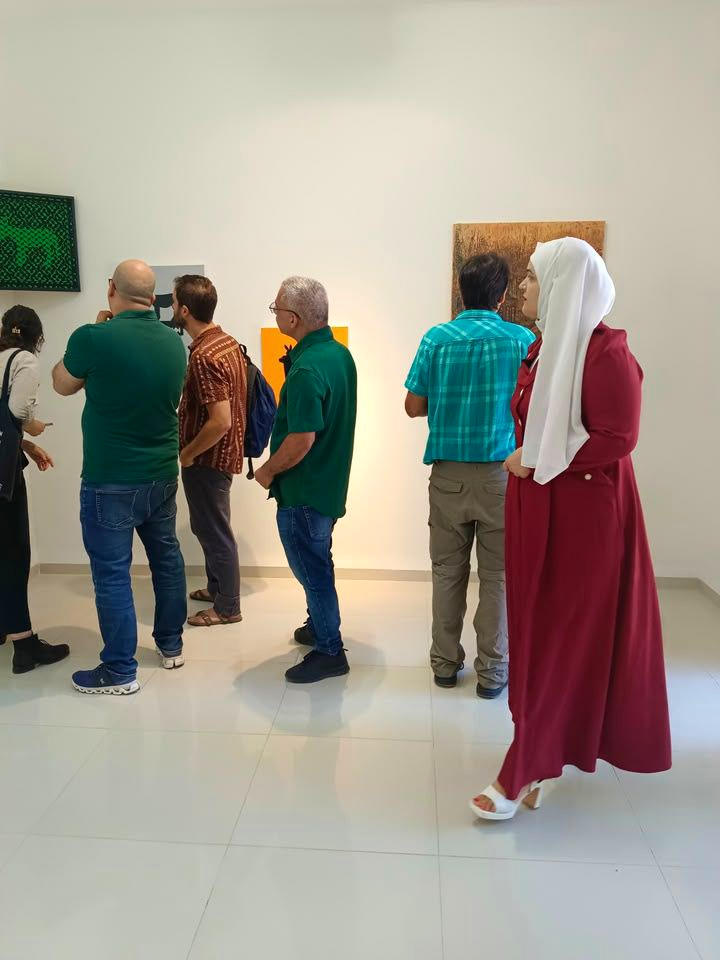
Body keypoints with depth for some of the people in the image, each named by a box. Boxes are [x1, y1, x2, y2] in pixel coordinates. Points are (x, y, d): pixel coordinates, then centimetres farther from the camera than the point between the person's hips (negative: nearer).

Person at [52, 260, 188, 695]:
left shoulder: (94, 338, -17)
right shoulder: (174, 342, -1)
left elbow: (62, 385, 1)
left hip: (110, 481, -5)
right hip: (162, 475, 6)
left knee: (112, 572, 4)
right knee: (167, 557, 18)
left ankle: (120, 671, 14)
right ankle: (171, 645, 33)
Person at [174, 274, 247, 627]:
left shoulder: (204, 356, -25)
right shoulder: (227, 341, 4)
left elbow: (220, 421, -30)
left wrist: (187, 453, -15)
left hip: (208, 458, -9)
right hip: (223, 452, 10)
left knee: (214, 531, 5)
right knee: (207, 526, 23)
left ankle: (227, 607, 20)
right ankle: (217, 587, 40)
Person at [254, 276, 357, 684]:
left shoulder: (307, 370, -26)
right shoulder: (340, 352, 4)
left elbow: (302, 440, -28)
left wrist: (268, 470, -13)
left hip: (304, 490, -10)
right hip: (330, 480, 10)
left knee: (312, 568, 5)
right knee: (316, 562, 24)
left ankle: (329, 651, 19)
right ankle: (319, 626, 42)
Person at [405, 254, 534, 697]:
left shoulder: (437, 338, -3)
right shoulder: (523, 339, -5)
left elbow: (414, 406, 0)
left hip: (449, 473, 2)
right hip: (502, 473, -1)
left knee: (448, 571, 13)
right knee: (498, 575, 9)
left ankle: (446, 663, 24)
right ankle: (492, 670, 18)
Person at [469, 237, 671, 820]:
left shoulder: (606, 351, -14)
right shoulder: (545, 348, 11)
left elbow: (617, 439, -19)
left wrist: (538, 462, -15)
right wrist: (524, 459, 3)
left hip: (582, 510, -8)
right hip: (537, 507, 8)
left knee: (562, 635, -1)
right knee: (538, 624, 14)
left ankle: (523, 772, 6)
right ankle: (552, 745, 32)